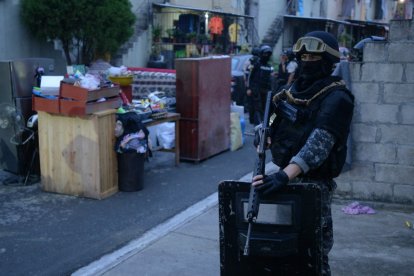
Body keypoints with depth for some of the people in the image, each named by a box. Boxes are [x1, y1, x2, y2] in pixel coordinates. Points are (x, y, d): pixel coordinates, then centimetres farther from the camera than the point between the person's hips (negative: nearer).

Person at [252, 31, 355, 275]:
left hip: (315, 182, -8)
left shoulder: (337, 98, -16)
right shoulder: (296, 88, 9)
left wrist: (285, 175, -42)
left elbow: (320, 142, -29)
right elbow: (277, 122, 15)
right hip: (287, 176, 8)